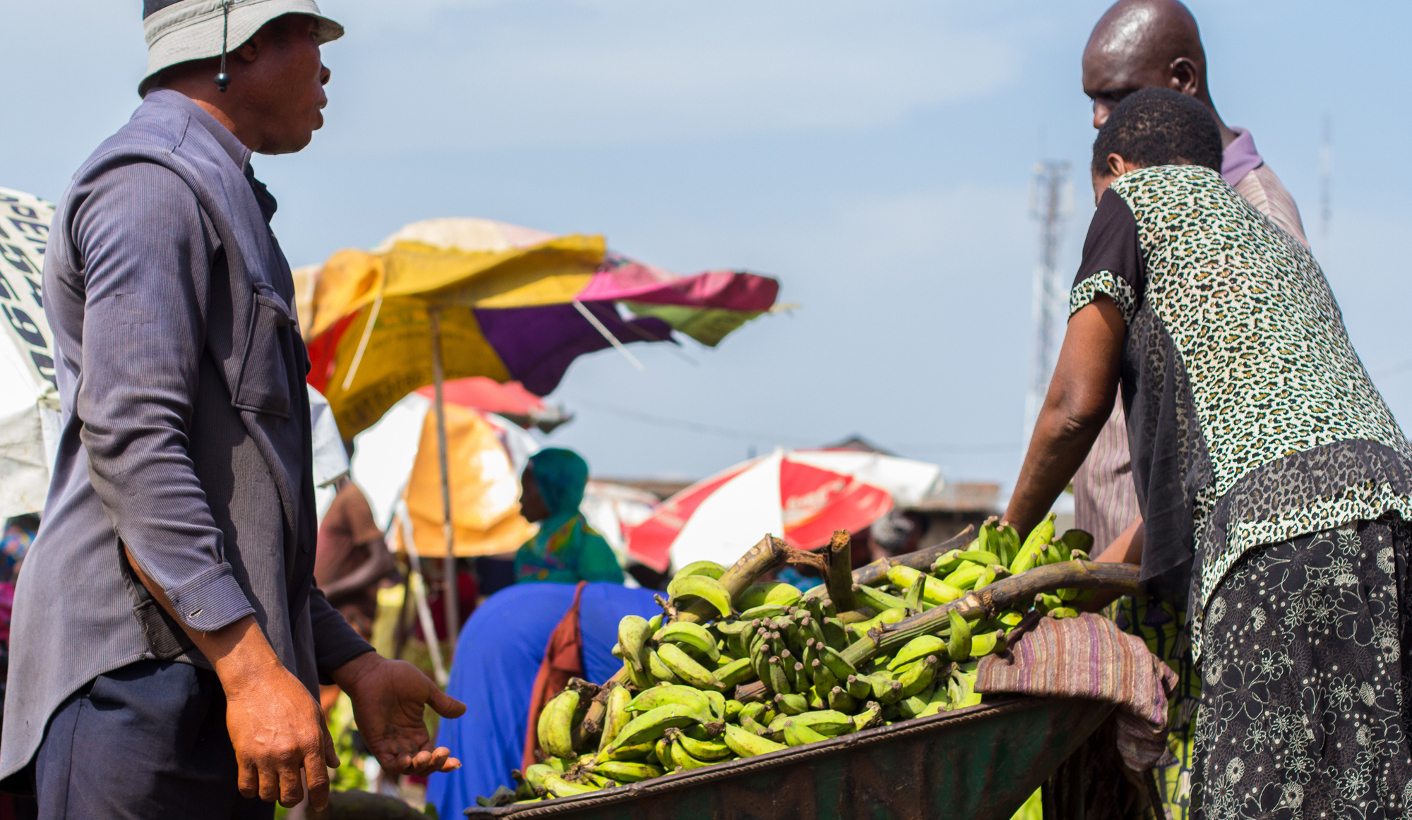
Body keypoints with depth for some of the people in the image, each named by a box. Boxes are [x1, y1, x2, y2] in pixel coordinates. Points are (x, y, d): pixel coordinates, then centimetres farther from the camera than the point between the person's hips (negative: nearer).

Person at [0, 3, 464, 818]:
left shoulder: (220, 198, 27)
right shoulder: (152, 183, -6)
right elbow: (130, 438, -18)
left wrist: (352, 663, 23)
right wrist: (251, 667, -24)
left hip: (207, 684, 10)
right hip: (143, 671, -10)